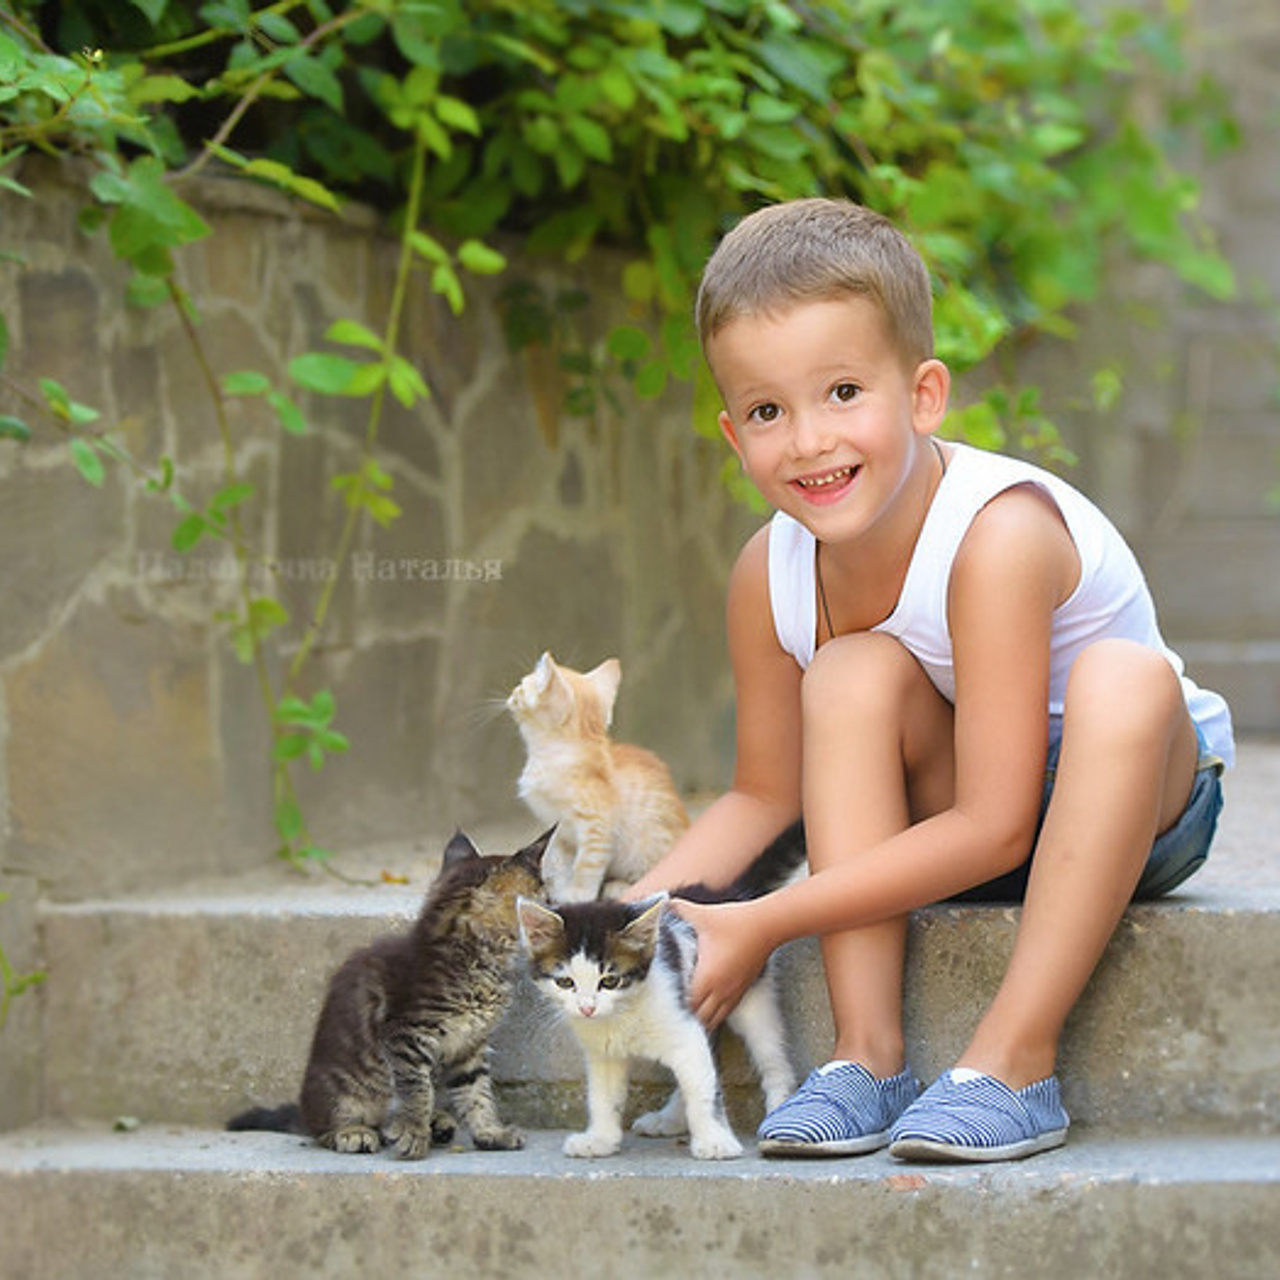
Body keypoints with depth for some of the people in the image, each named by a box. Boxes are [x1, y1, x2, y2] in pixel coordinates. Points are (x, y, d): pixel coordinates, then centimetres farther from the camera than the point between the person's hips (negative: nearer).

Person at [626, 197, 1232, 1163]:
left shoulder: (997, 534, -32)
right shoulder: (770, 576, -13)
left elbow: (993, 826, -32)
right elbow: (765, 796, 1)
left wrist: (761, 928, -32)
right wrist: (634, 911, -18)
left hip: (1139, 804, -5)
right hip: (949, 820, 5)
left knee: (1123, 676, -37)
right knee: (853, 674, -24)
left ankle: (1015, 1058, -31)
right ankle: (868, 1052, -22)